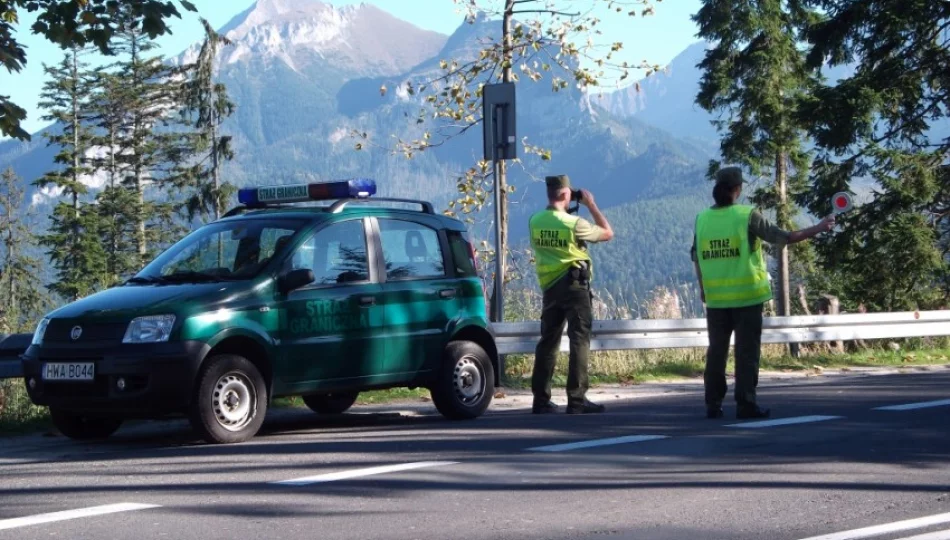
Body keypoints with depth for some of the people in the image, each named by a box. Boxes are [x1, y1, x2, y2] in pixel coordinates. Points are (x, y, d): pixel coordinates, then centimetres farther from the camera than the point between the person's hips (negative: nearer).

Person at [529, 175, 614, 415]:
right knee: (579, 341, -3)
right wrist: (591, 205, 3)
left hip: (550, 287, 6)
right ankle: (576, 400, -8)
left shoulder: (535, 222, 1)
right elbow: (608, 233, -2)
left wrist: (567, 211, 18)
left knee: (548, 341, 11)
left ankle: (541, 399, 12)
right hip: (574, 286, -6)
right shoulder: (573, 224, -14)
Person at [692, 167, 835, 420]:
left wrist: (703, 288, 22)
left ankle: (713, 404, 12)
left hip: (715, 297, 4)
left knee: (717, 351, 11)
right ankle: (745, 404, -1)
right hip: (747, 295, -4)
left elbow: (696, 257, 9)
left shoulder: (702, 219, 2)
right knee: (747, 351, 2)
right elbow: (784, 237, -7)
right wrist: (819, 228, 3)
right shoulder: (747, 216, -10)